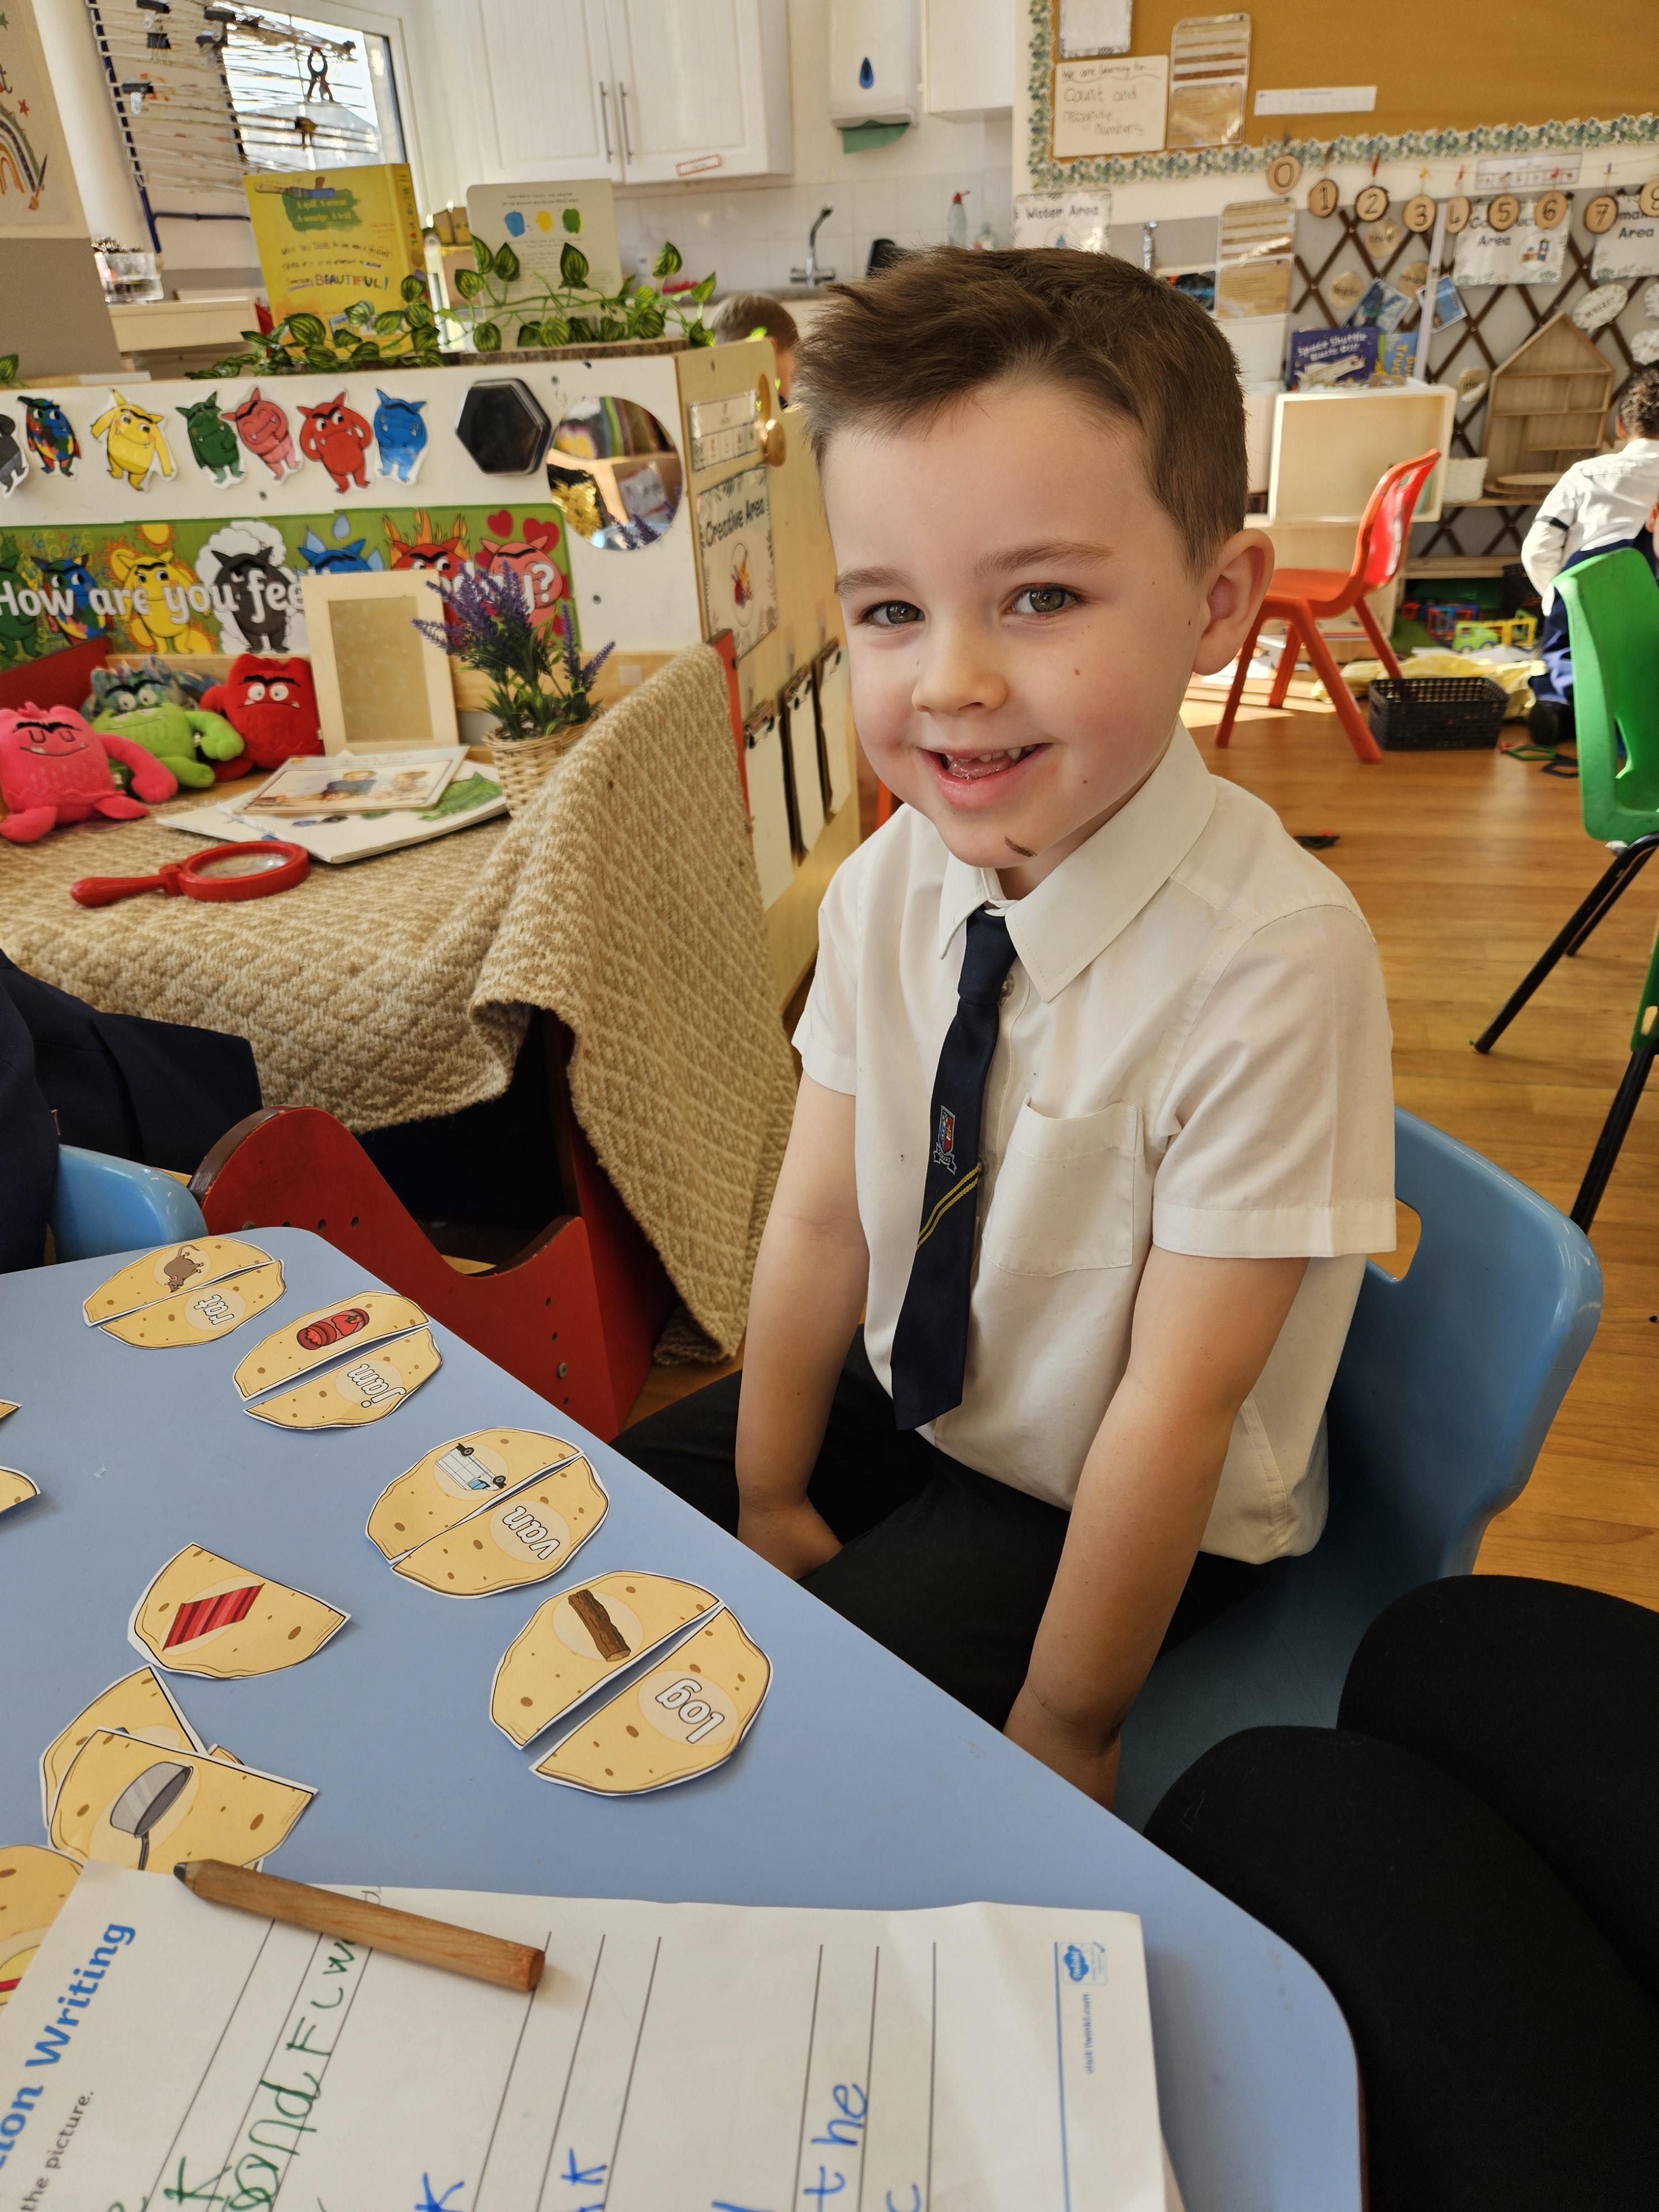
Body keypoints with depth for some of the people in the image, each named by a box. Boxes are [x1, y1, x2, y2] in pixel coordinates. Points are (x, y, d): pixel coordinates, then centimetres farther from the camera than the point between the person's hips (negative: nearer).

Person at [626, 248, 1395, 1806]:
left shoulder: (1273, 960, -31)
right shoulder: (887, 888, -13)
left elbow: (1175, 1405, -25)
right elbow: (818, 1218, -7)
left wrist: (1064, 1730, -14)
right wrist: (768, 1501, 0)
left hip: (1130, 1512, -5)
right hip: (906, 1403, 5)